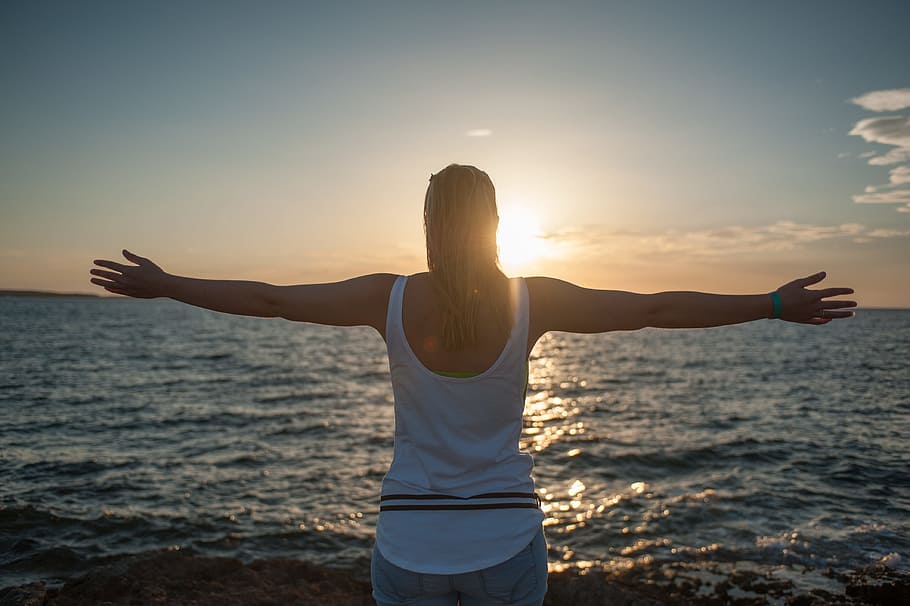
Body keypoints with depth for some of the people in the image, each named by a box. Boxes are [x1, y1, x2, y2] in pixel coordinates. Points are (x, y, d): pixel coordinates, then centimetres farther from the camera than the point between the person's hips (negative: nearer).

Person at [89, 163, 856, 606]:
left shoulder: (390, 297, -9)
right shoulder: (533, 299, -10)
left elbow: (268, 298, -1)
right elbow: (657, 308, -6)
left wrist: (162, 285, 14)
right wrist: (778, 305, 6)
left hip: (411, 541, 0)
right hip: (504, 542, 0)